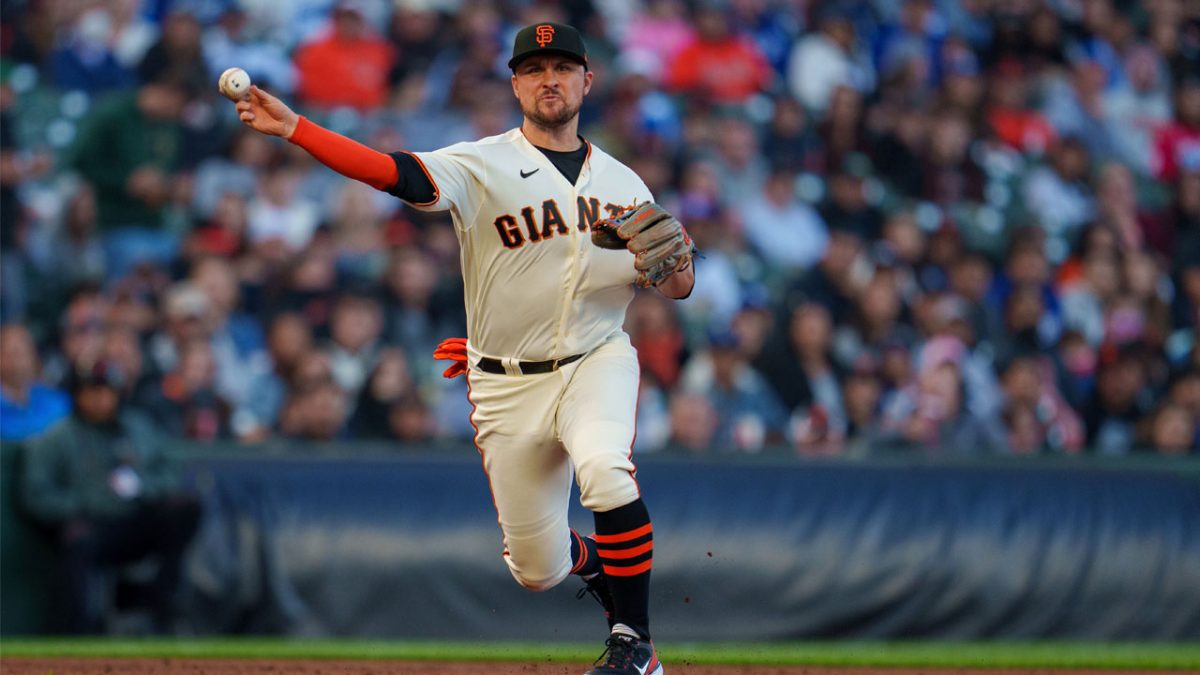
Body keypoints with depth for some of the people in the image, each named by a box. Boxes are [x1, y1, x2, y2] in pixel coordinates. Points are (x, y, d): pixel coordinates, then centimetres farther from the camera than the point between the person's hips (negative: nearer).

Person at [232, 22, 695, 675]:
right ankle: (598, 563, 40)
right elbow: (396, 173, -21)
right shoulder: (482, 166, -4)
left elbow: (679, 288, 10)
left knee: (605, 473, -32)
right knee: (537, 571, 3)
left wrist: (672, 264, -15)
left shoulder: (622, 182, 8)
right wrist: (293, 127, -35)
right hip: (509, 385, 0)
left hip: (597, 361, 0)